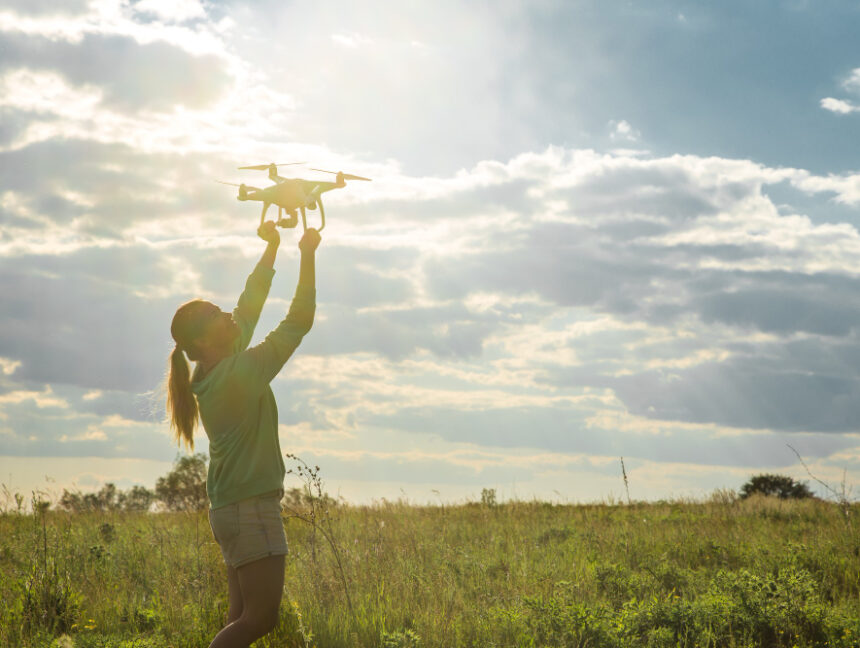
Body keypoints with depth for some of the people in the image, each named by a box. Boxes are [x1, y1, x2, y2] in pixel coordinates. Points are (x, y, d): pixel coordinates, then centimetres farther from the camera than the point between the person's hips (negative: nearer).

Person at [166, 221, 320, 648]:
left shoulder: (213, 372, 7)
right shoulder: (240, 372, -17)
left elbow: (249, 307, 15)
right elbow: (299, 321, -14)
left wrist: (272, 247, 18)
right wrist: (307, 256, -7)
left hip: (231, 507, 10)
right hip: (252, 507, -10)